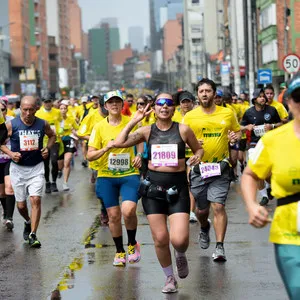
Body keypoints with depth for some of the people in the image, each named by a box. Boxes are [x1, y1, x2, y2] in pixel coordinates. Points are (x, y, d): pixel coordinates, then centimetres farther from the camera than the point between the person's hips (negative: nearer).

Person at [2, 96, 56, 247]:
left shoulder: (43, 124, -5)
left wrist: (47, 148, -1)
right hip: (18, 168, 0)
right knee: (21, 204, 8)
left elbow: (52, 135, 16)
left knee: (35, 200, -14)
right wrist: (10, 153, -14)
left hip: (36, 168, 0)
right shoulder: (11, 125, -10)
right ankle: (28, 222, 40)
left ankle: (33, 235, -6)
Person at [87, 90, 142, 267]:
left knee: (128, 211, -19)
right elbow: (90, 156, 0)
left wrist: (139, 156, -1)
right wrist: (106, 148, -17)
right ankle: (120, 251, 22)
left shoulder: (131, 122, -1)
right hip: (107, 176, 1)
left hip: (129, 174, -1)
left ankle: (133, 244, 7)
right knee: (114, 215, 4)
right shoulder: (99, 127, -1)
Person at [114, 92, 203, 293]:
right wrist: (134, 121, -9)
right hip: (153, 187, 2)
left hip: (178, 188, -2)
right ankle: (170, 278, 27)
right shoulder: (147, 131, 2)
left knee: (179, 239, -14)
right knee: (160, 239, 4)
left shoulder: (183, 130, -1)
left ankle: (181, 256, 24)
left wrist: (198, 156, -9)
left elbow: (199, 149, 12)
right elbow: (119, 143, -8)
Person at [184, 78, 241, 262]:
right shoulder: (190, 117, 2)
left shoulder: (228, 114, 4)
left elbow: (238, 131, 16)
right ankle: (204, 228, 47)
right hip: (198, 167, 1)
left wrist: (236, 137, -8)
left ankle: (220, 247, -7)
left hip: (220, 167, -1)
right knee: (201, 208, 12)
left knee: (218, 206, -12)